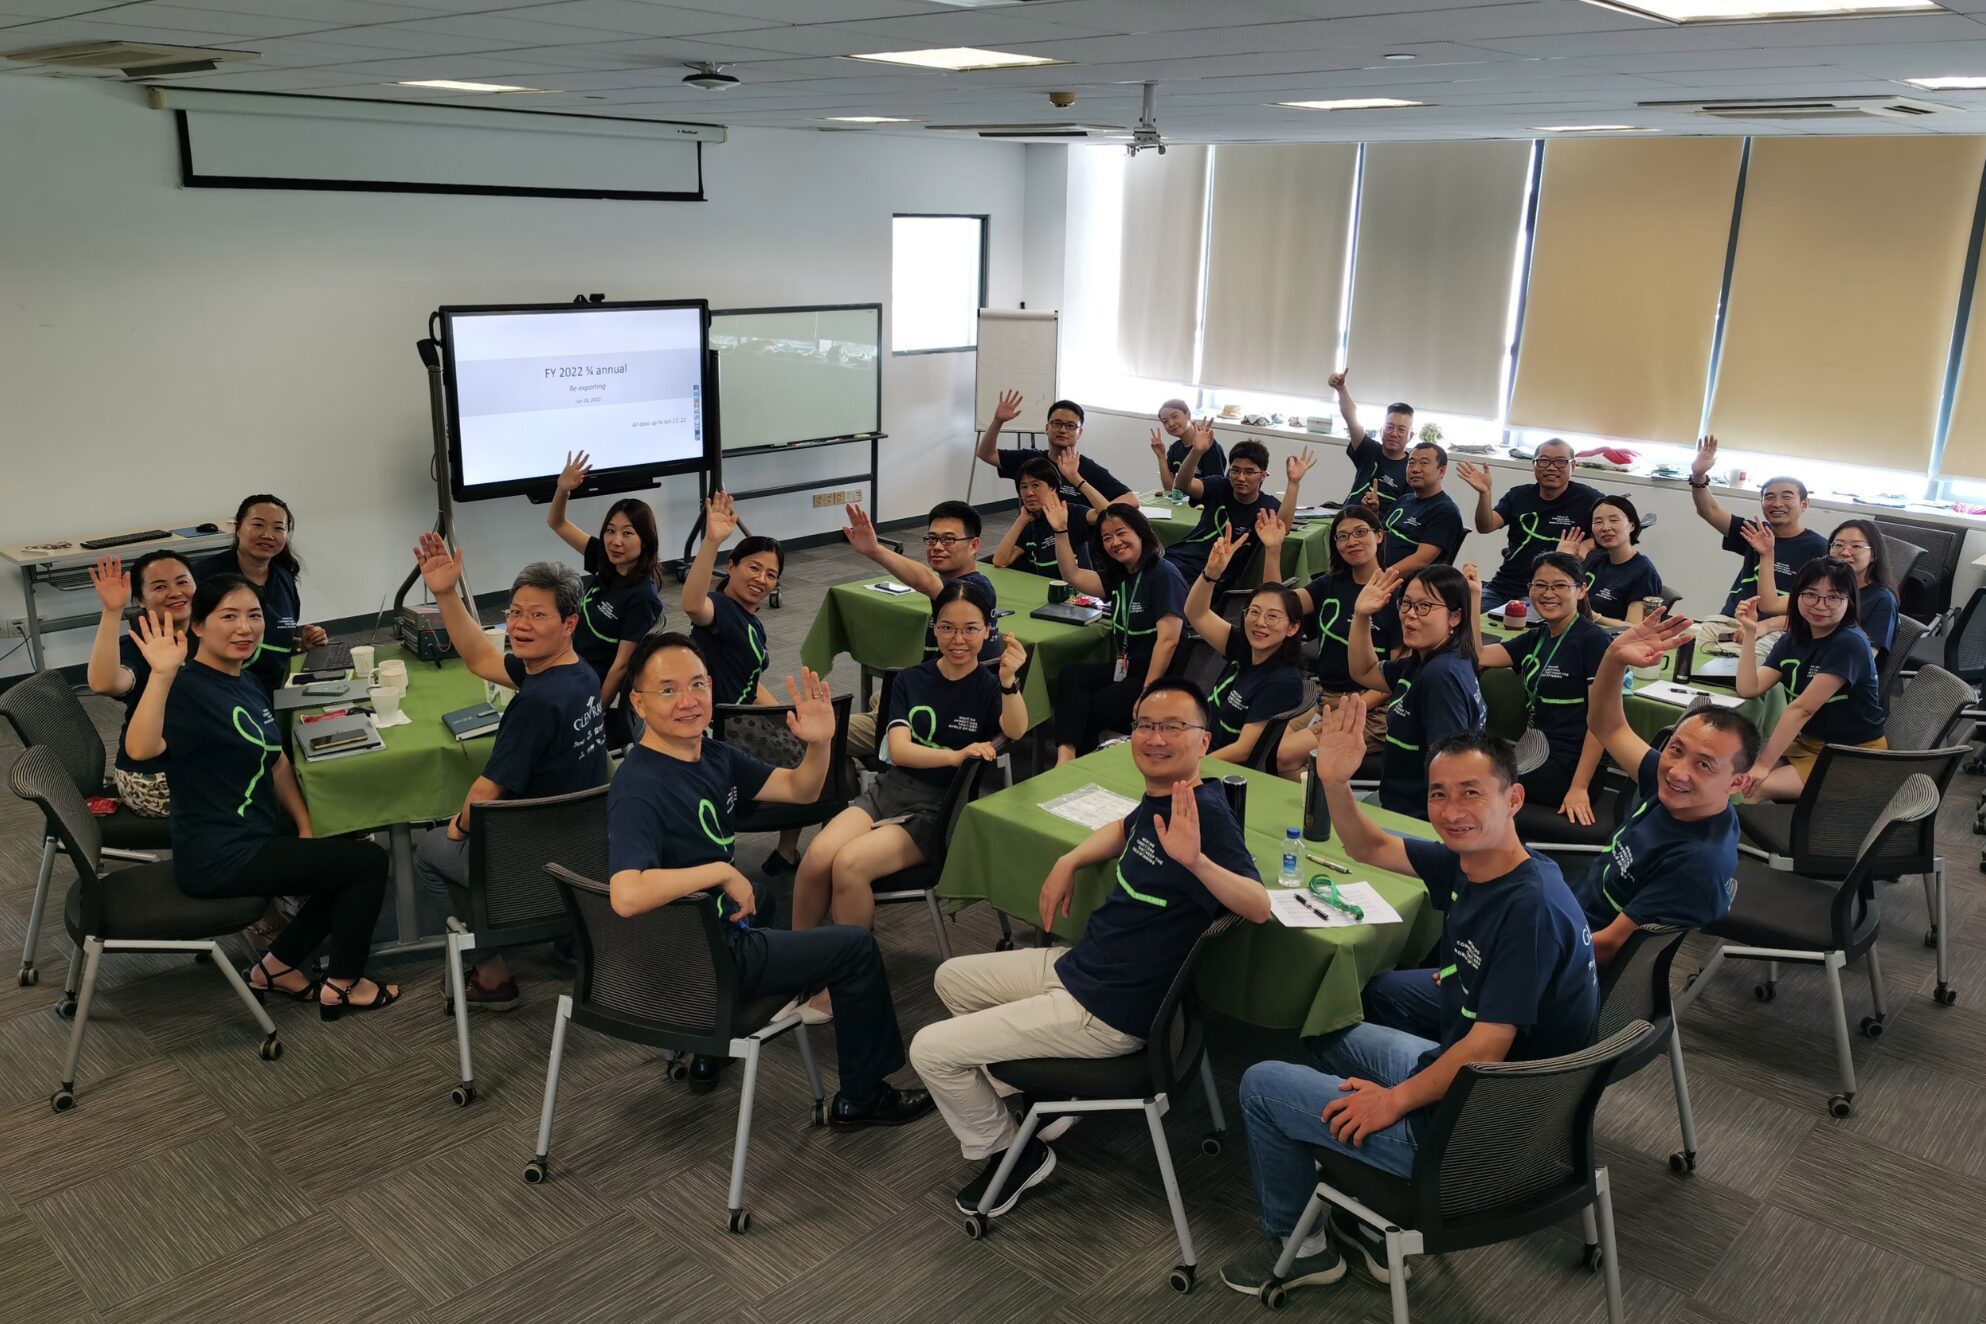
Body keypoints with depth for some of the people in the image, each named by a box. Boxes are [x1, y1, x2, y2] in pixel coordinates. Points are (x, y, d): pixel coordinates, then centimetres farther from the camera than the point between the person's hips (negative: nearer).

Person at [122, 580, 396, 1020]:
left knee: (351, 871, 16)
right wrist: (162, 674, -47)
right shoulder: (188, 689, -19)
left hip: (261, 837, 9)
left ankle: (276, 968, 22)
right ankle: (341, 987, 10)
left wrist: (305, 827, 6)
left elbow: (277, 762, 14)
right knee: (368, 862, -6)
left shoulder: (248, 684, 8)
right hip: (220, 857, -9)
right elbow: (140, 748, -39)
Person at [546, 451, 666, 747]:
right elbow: (557, 524, 5)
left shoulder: (642, 597, -24)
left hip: (601, 692, -7)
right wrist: (563, 489, -14)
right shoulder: (603, 562, -4)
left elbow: (621, 665, -20)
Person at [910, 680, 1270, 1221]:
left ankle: (1012, 1154, 17)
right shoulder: (1160, 799, 1)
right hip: (1078, 966, 9)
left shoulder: (1204, 814, -24)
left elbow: (1259, 907, -36)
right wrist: (1069, 861, 10)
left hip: (1108, 1012, -9)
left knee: (931, 1050, -6)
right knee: (952, 978, 24)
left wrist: (1195, 860, -52)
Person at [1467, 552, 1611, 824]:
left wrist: (1579, 787, -19)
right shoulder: (1536, 638, 14)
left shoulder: (1594, 640, -10)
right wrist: (1473, 596, 2)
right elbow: (1478, 655, 9)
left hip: (1567, 765, -7)